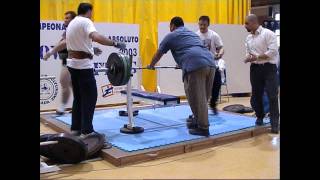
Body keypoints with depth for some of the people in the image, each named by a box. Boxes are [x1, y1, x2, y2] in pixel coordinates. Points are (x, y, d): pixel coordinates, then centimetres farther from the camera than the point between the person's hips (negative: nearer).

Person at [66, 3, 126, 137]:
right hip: (83, 64, -9)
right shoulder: (85, 21, -11)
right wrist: (115, 43, -27)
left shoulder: (72, 23, 18)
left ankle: (76, 127, 19)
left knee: (78, 96, 15)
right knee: (90, 97, -4)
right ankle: (86, 131, -2)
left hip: (72, 63, 9)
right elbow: (96, 37, -30)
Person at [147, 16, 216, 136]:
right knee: (202, 98, 15)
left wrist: (151, 65, 44)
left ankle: (203, 128, 2)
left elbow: (159, 53, 28)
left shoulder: (171, 36, 17)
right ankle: (199, 122, 24)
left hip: (195, 66, -7)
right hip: (210, 63, 7)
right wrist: (182, 64, 62)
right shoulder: (193, 34, 35)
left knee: (197, 99, -2)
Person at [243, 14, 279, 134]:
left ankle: (274, 124, -2)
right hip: (255, 69, 6)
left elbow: (273, 51, -17)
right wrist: (248, 58, -9)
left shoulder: (268, 34, -9)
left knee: (272, 96, -7)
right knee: (256, 95, 11)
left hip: (268, 68, -6)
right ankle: (260, 117, 30)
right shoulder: (248, 38, 12)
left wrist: (256, 57, -17)